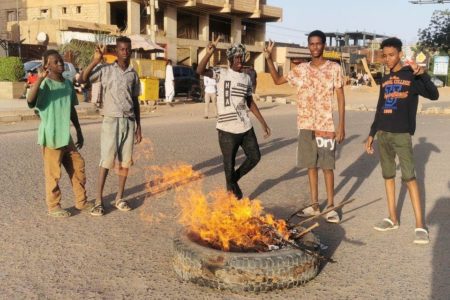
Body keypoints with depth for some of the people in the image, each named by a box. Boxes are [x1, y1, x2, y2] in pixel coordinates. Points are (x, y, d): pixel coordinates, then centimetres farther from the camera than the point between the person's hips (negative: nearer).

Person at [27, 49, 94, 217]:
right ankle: (53, 206, 17)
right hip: (51, 137, -7)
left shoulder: (68, 84, 9)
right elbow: (30, 101, -32)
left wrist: (79, 132, 19)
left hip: (66, 137, 7)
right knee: (53, 174, 2)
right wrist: (39, 79, -40)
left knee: (78, 168, 12)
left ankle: (81, 202, 25)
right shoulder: (45, 84, -13)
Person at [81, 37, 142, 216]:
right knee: (106, 161, -7)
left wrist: (138, 126, 12)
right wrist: (96, 60, -21)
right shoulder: (106, 70, 0)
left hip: (129, 122, 4)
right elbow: (84, 78, -15)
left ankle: (119, 198, 15)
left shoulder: (133, 74, 11)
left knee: (125, 162, 5)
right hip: (111, 120, -4)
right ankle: (98, 201, 0)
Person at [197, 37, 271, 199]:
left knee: (255, 157, 13)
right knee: (229, 166, 4)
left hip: (246, 127, 5)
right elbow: (200, 71, -21)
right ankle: (232, 188, 25)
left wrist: (263, 122, 17)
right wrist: (209, 53, -37)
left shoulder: (247, 78, 11)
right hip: (227, 129, -5)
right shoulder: (221, 73, -5)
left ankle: (234, 179, 35)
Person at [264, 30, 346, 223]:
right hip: (306, 125, 4)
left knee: (327, 166, 1)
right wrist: (269, 59, 2)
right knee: (311, 165, 10)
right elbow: (277, 80, 15)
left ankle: (330, 206, 11)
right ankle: (314, 205, 19)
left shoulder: (334, 68, -3)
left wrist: (341, 125, -9)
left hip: (326, 125, -4)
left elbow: (341, 97, -3)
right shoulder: (301, 69, 7)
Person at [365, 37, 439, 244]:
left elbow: (434, 95, -17)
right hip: (383, 134, 6)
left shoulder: (411, 76, -3)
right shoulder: (385, 80, 13)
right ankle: (392, 219, 16)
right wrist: (372, 134, 17)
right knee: (388, 176, 8)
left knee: (409, 177, -10)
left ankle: (420, 225, -8)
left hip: (402, 134, -6)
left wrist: (422, 74, -31)